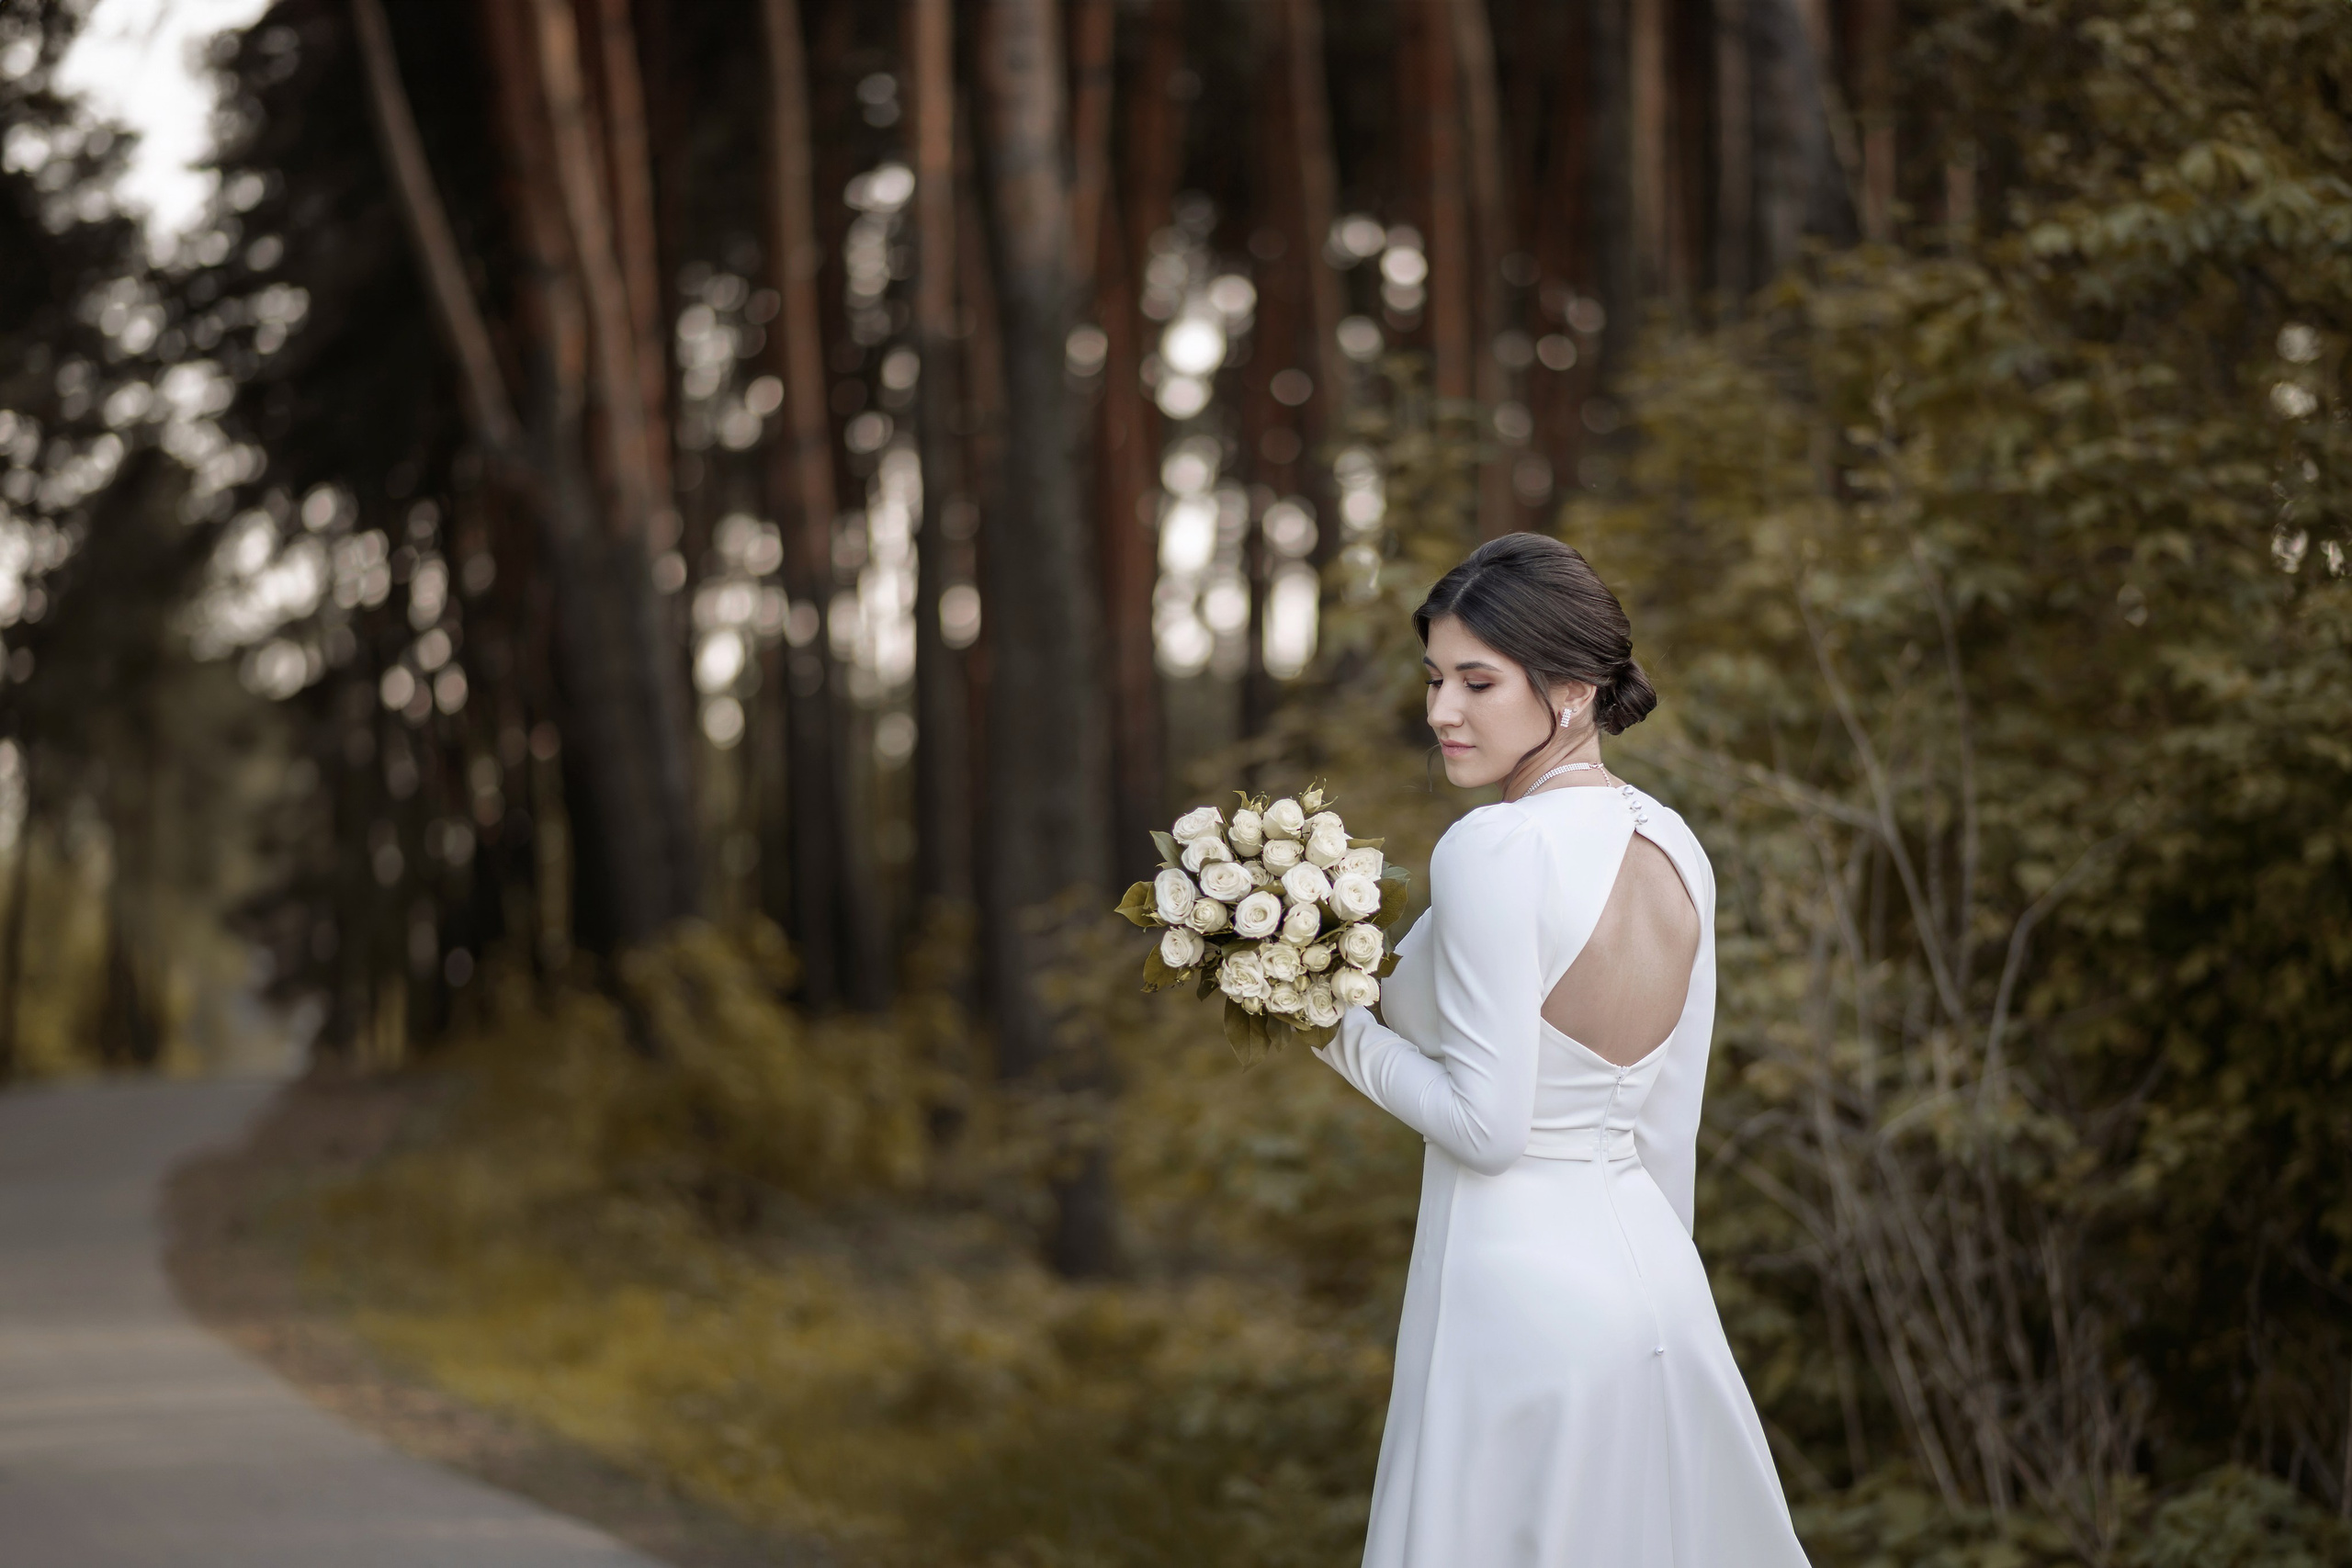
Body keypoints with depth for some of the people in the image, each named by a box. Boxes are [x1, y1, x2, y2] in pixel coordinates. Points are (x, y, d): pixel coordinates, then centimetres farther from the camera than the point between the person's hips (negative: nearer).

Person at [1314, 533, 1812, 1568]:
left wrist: (1342, 1034, -6)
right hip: (1652, 1268, 8)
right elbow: (1668, 1127, 12)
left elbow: (1486, 1124, -19)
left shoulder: (1494, 850, -18)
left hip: (1520, 1287, -8)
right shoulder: (1673, 848, 6)